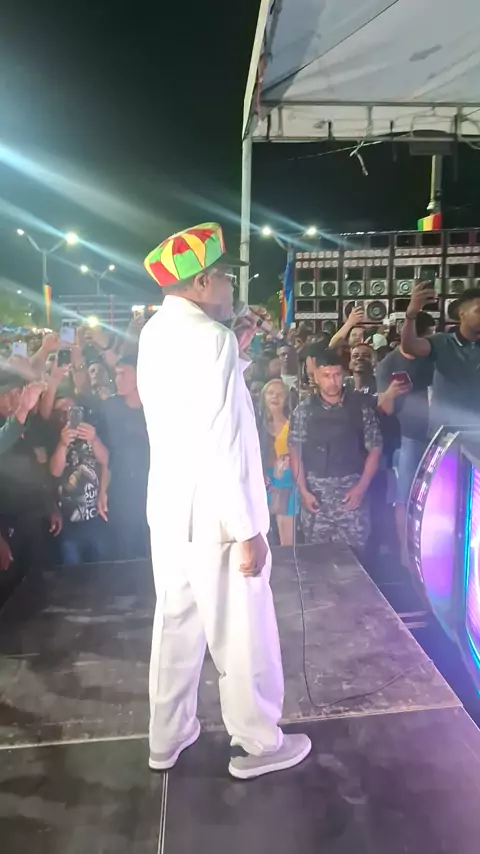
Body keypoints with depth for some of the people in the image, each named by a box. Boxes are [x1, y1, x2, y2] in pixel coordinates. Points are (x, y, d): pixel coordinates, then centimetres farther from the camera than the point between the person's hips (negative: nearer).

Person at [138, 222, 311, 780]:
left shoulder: (156, 333, 8)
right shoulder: (211, 337, -19)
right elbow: (223, 444, -24)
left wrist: (235, 354, 14)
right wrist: (248, 530, -19)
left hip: (169, 509, 9)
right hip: (213, 515, -8)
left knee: (176, 624, 20)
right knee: (243, 634, 10)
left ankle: (168, 738, 36)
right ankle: (258, 745, 29)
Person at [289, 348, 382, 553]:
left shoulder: (361, 405, 0)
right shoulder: (304, 409, 2)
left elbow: (375, 448, 3)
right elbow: (295, 451, 4)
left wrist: (361, 487, -5)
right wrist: (303, 490, -4)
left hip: (352, 490, -1)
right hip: (316, 492, 1)